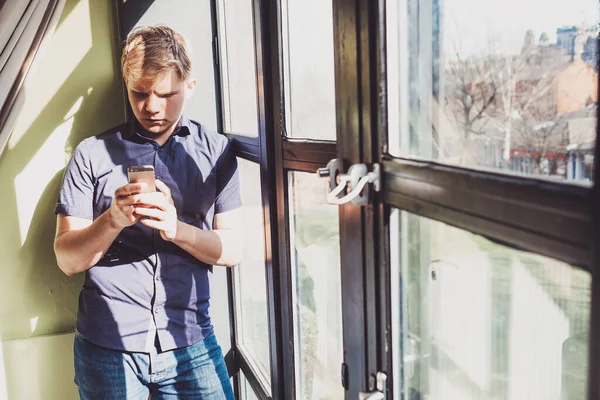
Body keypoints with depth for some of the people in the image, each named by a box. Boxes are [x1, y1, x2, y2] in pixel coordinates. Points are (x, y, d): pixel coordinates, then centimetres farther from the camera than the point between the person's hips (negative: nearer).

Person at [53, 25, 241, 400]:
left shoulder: (216, 151, 2)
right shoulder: (92, 154, 0)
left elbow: (232, 250, -1)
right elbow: (68, 260, -1)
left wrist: (178, 228, -19)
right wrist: (113, 219, -20)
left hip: (189, 341, 1)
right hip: (106, 343, 0)